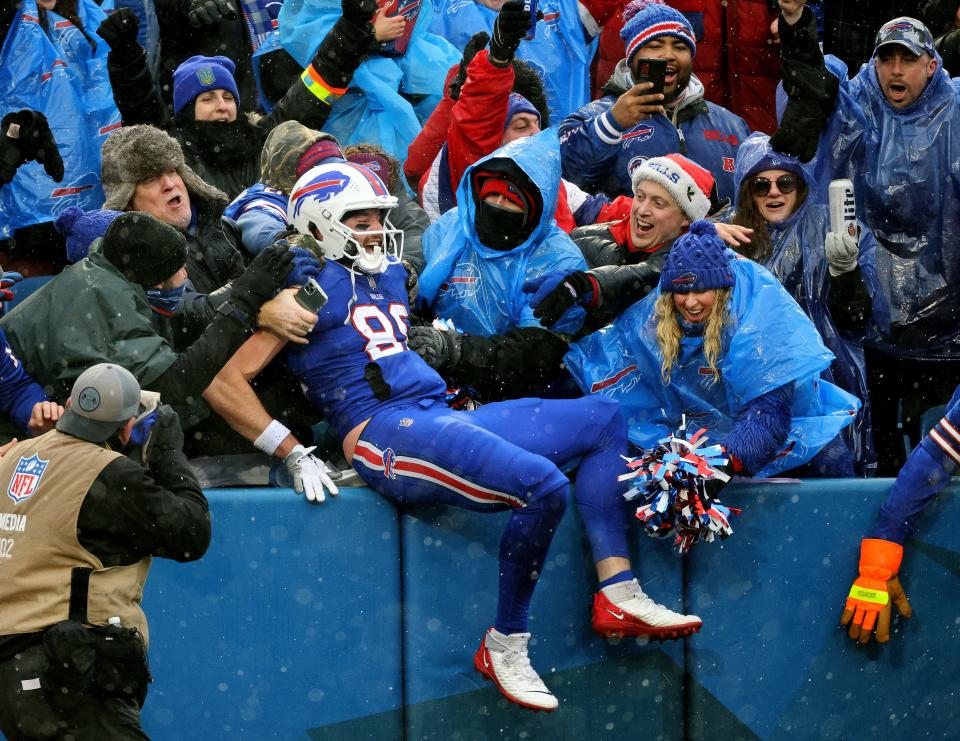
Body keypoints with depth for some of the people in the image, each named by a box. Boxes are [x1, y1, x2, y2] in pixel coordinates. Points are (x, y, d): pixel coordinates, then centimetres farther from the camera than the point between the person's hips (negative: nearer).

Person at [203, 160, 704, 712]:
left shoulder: (388, 275, 22)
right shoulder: (309, 286, -3)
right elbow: (223, 382, -11)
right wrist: (295, 456, -14)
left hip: (440, 418, 10)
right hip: (384, 432, -10)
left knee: (602, 420, 9)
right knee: (542, 485, -29)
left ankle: (618, 593, -3)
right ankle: (505, 646, -14)